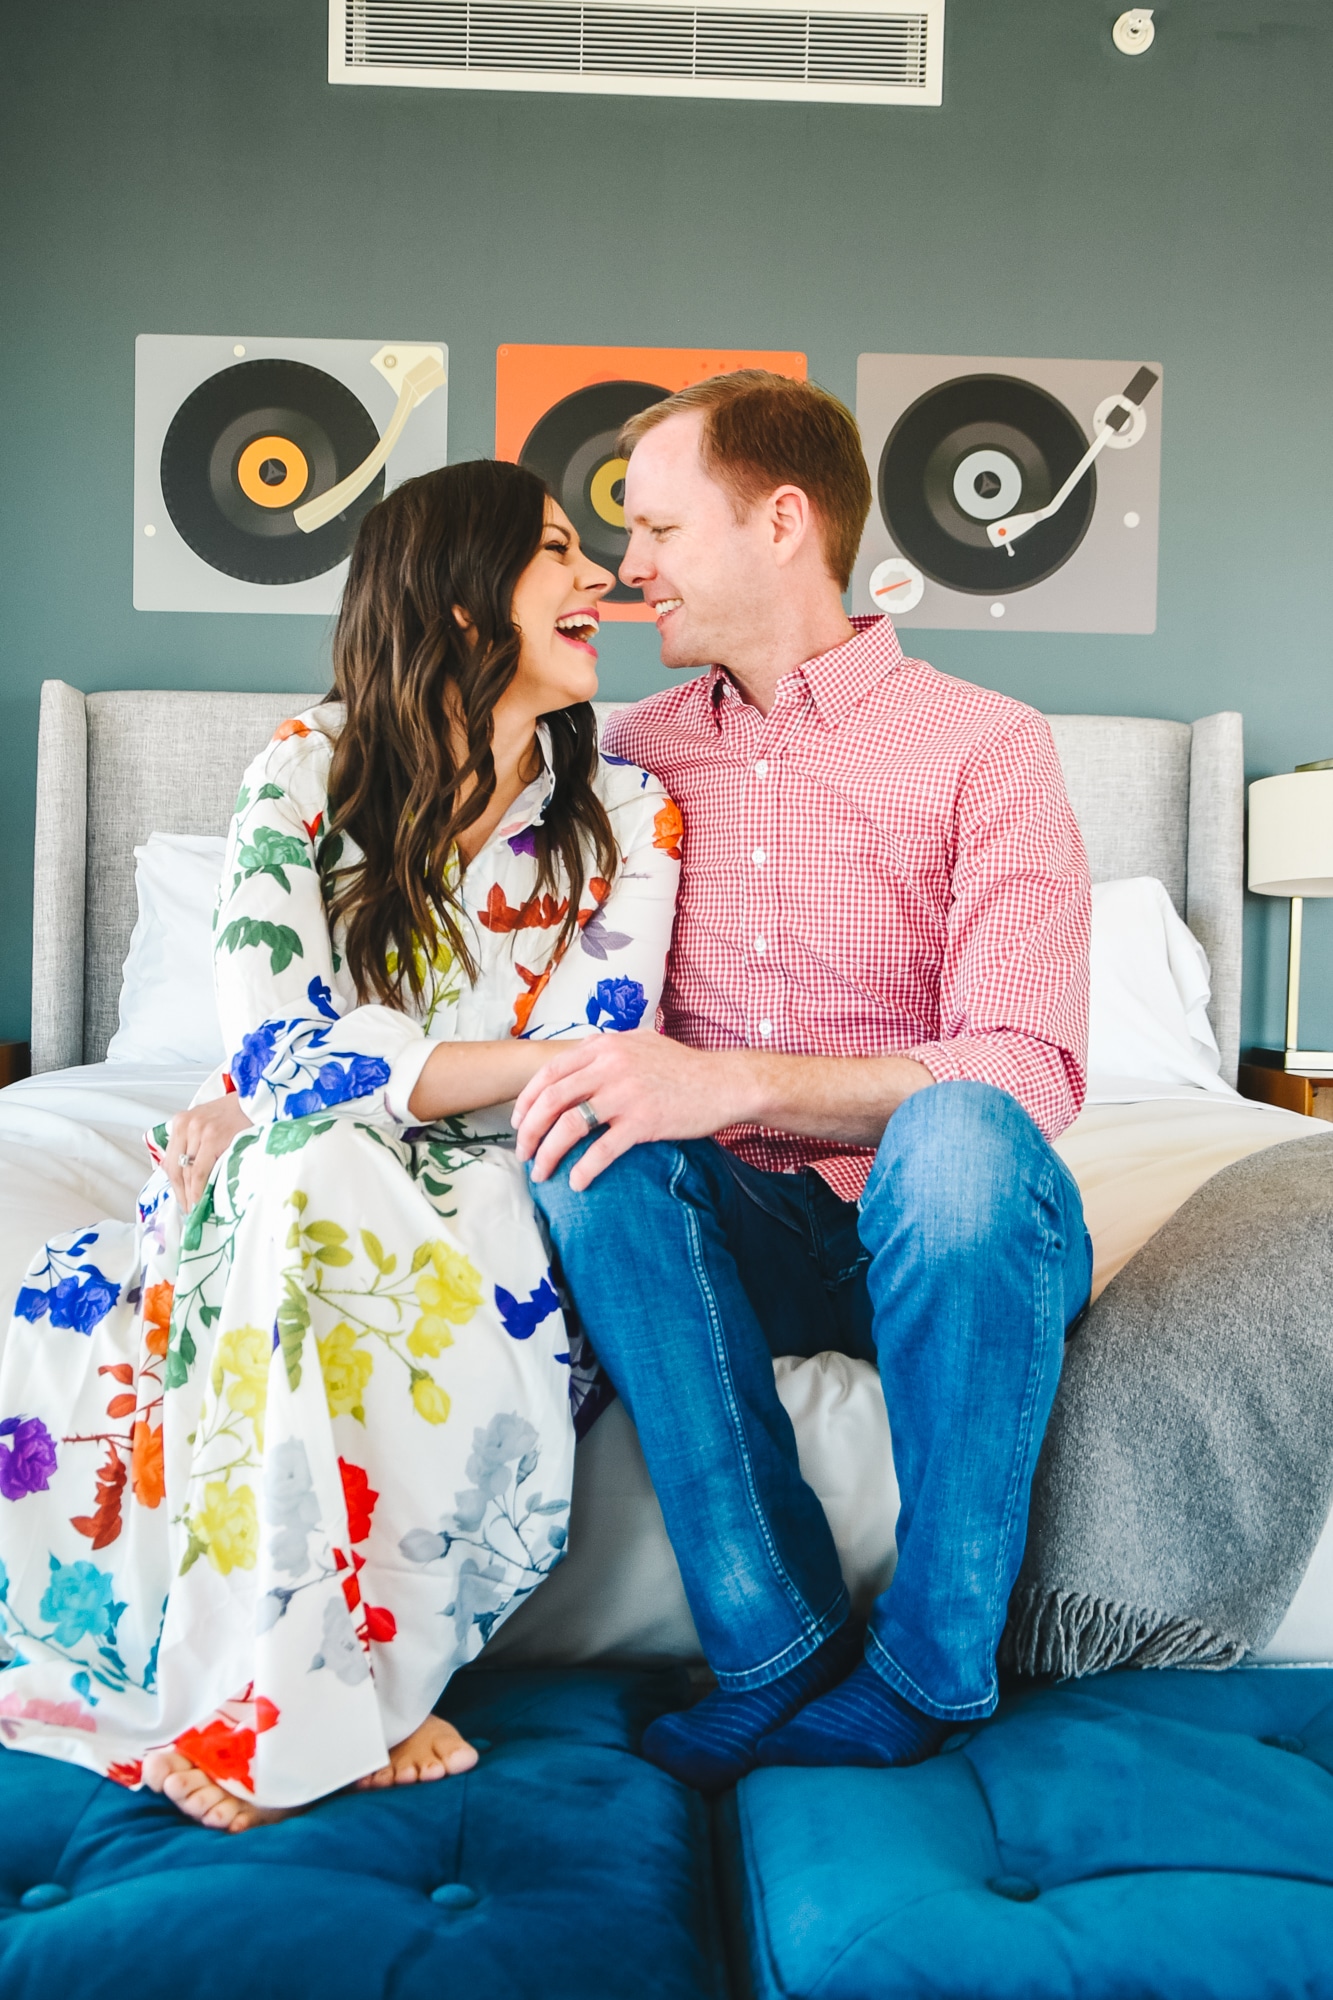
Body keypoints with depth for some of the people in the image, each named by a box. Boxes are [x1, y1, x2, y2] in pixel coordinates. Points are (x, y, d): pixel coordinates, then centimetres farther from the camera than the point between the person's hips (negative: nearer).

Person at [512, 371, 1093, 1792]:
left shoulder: (984, 745, -5)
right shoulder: (640, 749, 10)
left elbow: (1028, 1069, -17)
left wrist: (730, 1081, -30)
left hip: (937, 1236, -3)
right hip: (736, 1233, 3)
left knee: (960, 1136, -35)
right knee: (586, 1146, -27)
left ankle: (927, 1670, -17)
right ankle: (780, 1645, -18)